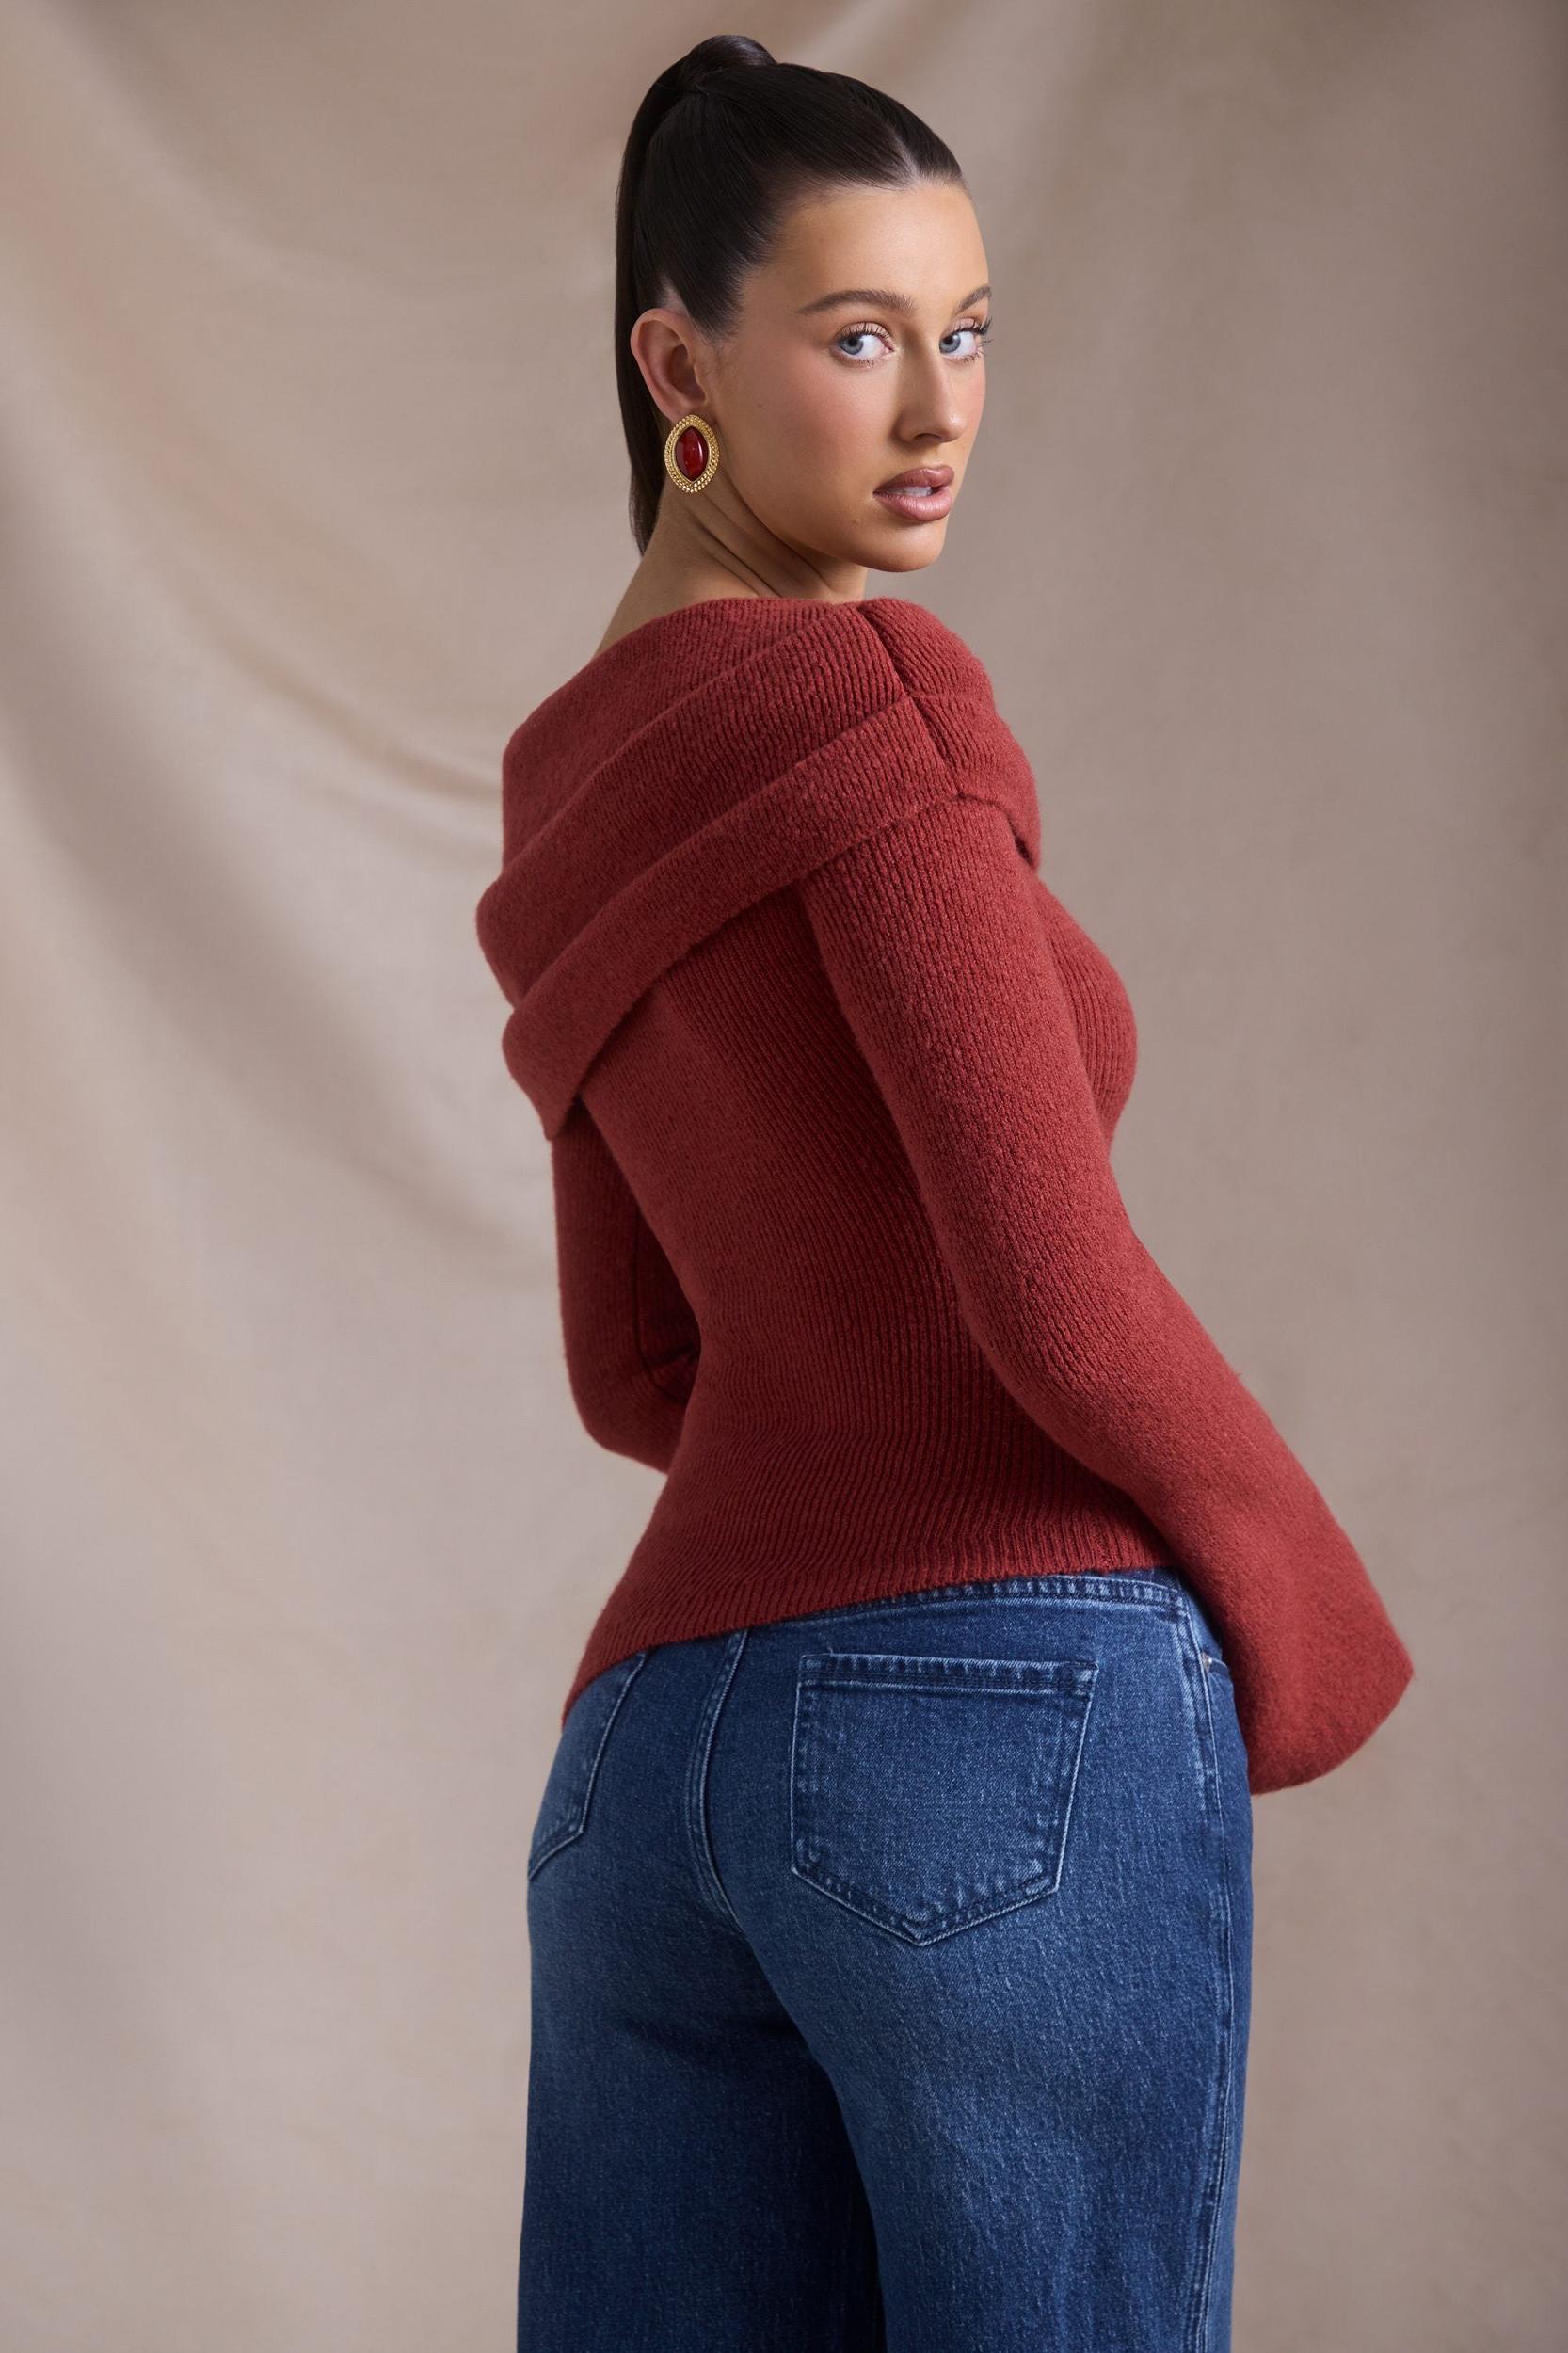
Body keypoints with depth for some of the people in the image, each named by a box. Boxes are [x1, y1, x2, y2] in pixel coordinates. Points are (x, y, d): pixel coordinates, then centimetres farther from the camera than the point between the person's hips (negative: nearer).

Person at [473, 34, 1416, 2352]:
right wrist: (1296, 1596, 4)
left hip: (663, 1744, 8)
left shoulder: (588, 792, 18)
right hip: (1015, 1713, -8)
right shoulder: (869, 698, -8)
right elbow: (1054, 1289, -13)